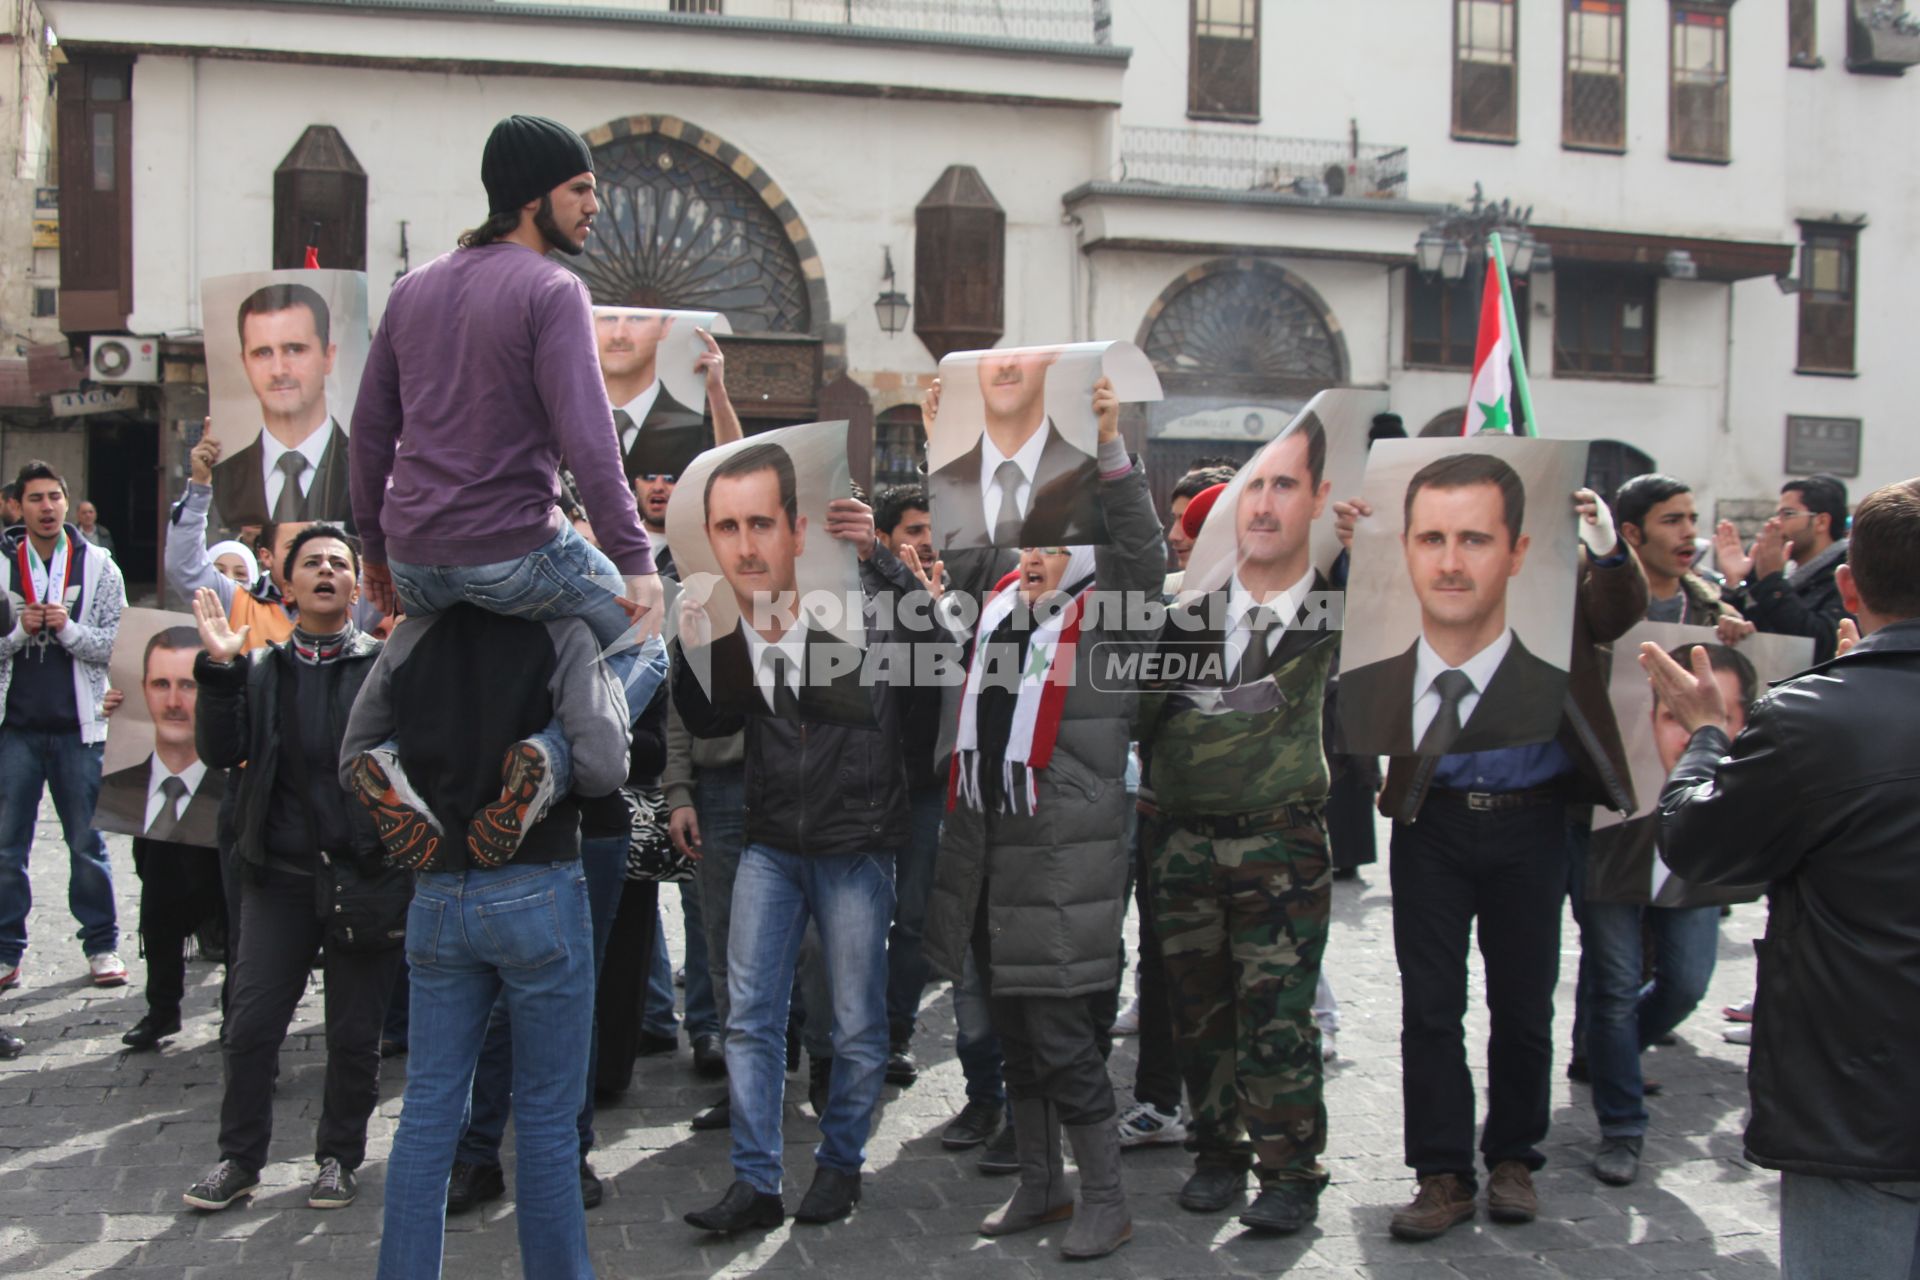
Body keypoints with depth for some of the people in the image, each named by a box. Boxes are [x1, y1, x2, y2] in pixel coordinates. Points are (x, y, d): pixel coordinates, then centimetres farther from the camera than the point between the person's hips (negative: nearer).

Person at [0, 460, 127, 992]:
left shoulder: (99, 566, 2)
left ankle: (102, 945, 16)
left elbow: (116, 647, -1)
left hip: (78, 726, -1)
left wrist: (68, 629, -16)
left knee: (87, 843, 7)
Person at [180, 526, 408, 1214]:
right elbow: (220, 751, -3)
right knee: (250, 1023, 3)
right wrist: (219, 668, -12)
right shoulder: (261, 670, 10)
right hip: (280, 873, 2)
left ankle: (339, 1157, 25)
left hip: (366, 872, -2)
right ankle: (239, 1158, 20)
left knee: (355, 1033, 8)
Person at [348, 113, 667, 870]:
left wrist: (376, 545, 24)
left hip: (413, 565, 6)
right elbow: (585, 438, -19)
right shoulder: (552, 290, -9)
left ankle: (395, 760, 9)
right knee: (642, 643, 17)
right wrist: (634, 561, -18)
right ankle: (548, 762, -8)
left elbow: (370, 426, 16)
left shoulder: (413, 289, 12)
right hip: (517, 554, -6)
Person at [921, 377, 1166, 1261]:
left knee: (1062, 1037, -5)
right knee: (1014, 1033, 15)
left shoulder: (1106, 618, -6)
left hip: (1065, 860, -7)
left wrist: (1111, 448, -31)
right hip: (989, 848, 7)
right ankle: (1040, 1186, 29)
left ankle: (1105, 1201, 10)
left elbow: (1143, 549, -20)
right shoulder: (1001, 607, 13)